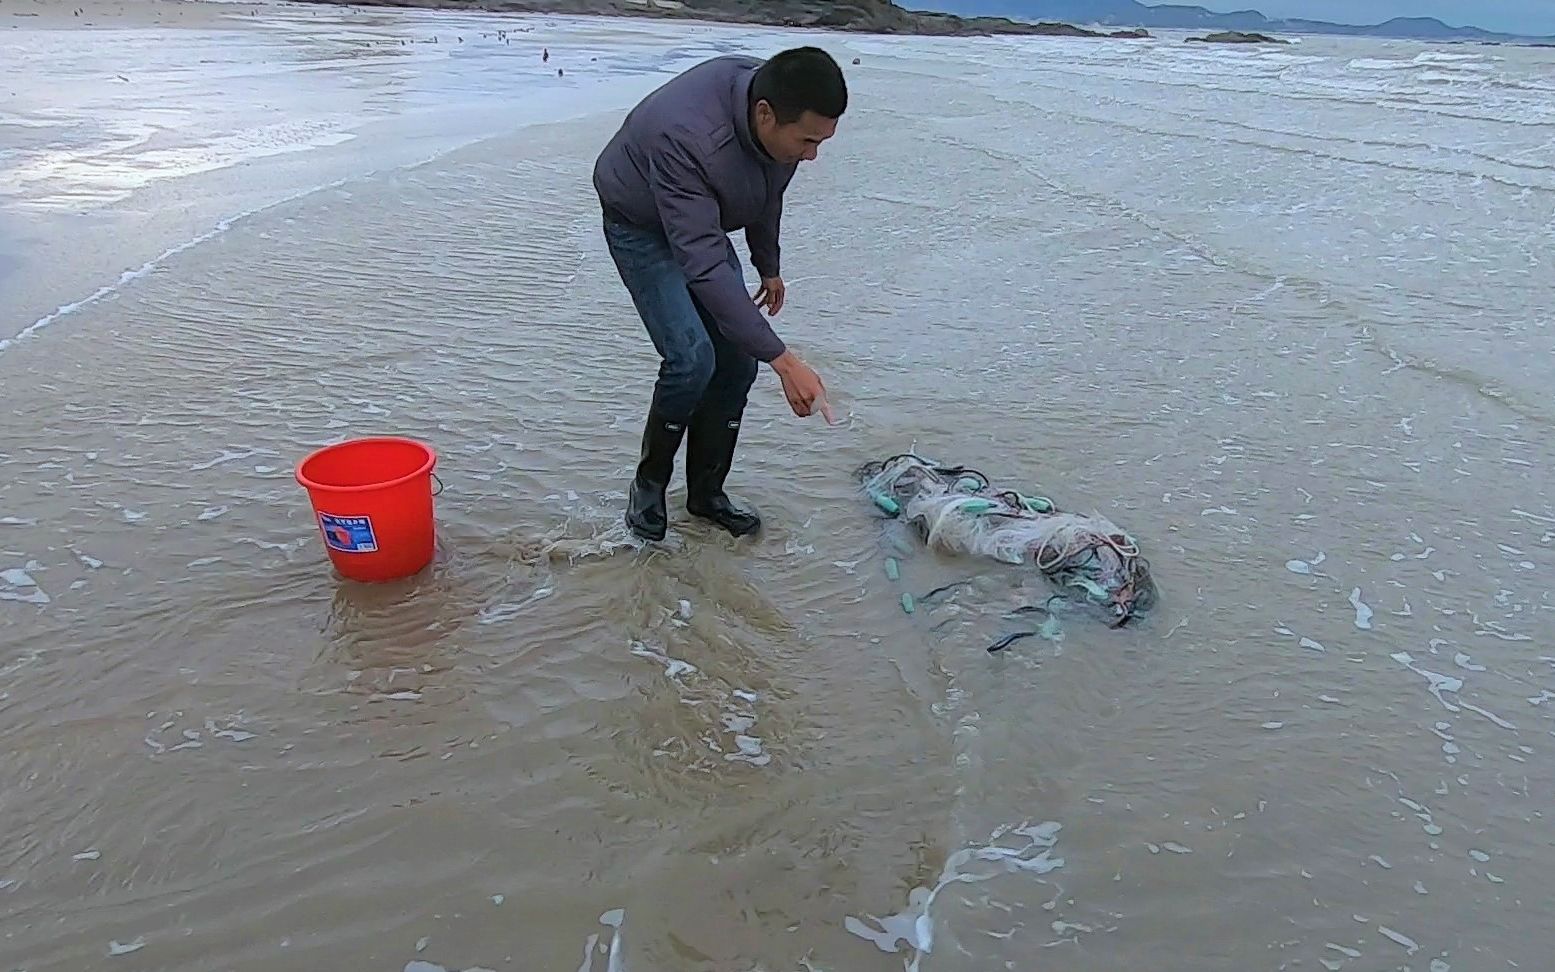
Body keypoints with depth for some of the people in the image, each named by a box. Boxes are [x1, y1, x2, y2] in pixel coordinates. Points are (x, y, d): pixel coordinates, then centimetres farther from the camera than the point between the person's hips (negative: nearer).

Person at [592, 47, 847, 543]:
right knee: (692, 358, -22)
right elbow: (705, 266, -43)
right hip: (642, 227, -6)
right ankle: (648, 484, 2)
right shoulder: (686, 138, -42)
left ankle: (707, 492, 14)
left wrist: (769, 266, 15)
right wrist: (782, 360, -45)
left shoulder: (776, 104, -19)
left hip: (703, 222, 7)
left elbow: (767, 192, 4)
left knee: (737, 361, -2)